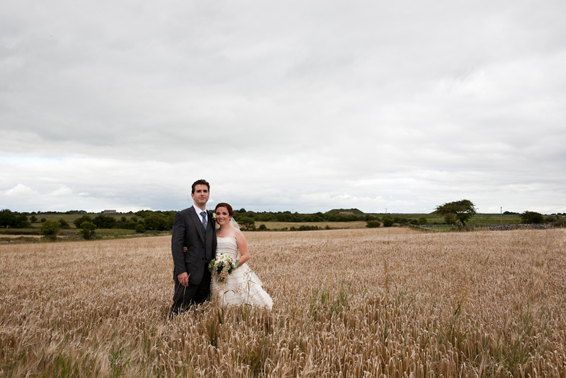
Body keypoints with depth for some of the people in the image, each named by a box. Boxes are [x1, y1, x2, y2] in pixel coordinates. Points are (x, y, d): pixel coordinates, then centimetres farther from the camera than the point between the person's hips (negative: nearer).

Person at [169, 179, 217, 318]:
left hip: (207, 274, 6)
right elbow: (176, 244, -9)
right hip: (188, 274, -5)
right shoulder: (182, 216, -2)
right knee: (179, 310, 0)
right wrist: (181, 271, -17)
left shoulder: (211, 218, 16)